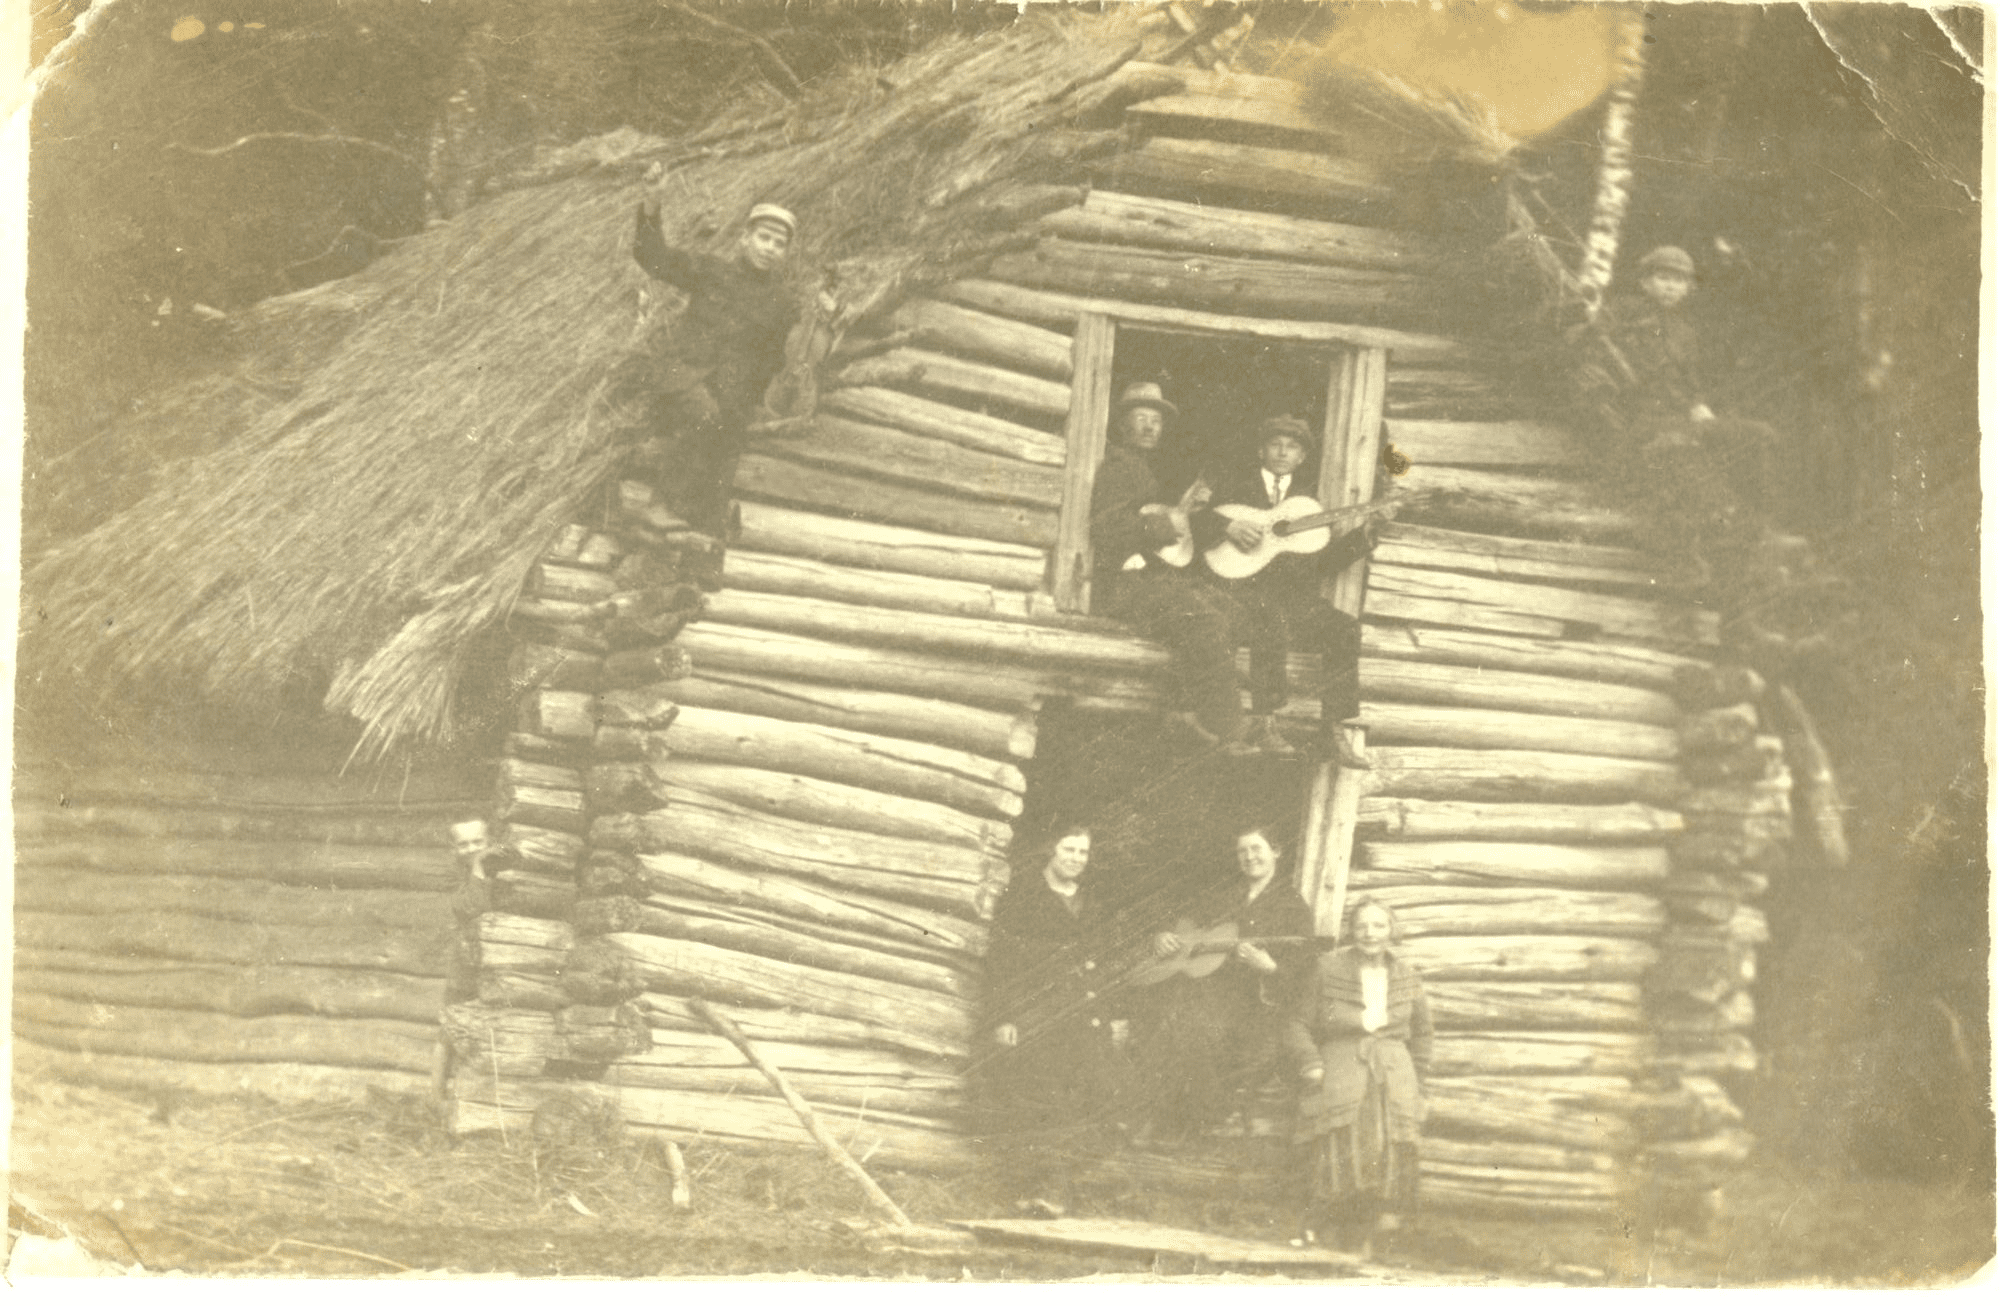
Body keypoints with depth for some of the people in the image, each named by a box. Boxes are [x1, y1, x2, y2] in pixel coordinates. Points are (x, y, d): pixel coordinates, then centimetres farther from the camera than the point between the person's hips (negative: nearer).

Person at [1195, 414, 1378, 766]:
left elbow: (1321, 564, 16)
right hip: (1242, 586, -4)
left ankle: (1333, 729, -14)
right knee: (1273, 622, -36)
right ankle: (1263, 722, -24)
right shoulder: (1234, 484, 10)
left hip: (1293, 592, 4)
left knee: (1344, 629, -20)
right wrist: (1229, 526, -18)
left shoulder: (1304, 499, 21)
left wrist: (1365, 535, 6)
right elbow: (1191, 519, -2)